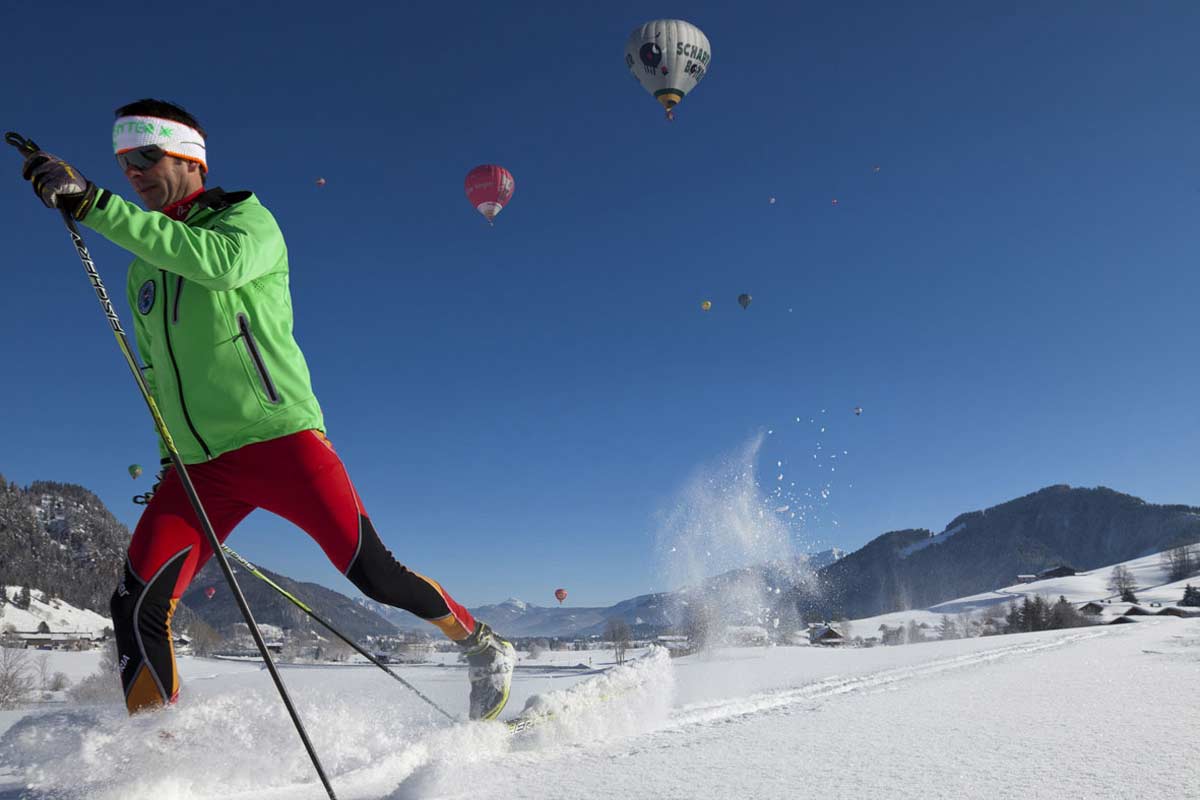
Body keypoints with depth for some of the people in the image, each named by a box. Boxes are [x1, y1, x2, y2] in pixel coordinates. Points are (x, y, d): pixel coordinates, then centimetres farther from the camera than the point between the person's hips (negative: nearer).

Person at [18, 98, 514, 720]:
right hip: (198, 467, 6)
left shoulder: (247, 219, 3)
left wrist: (91, 204, -23)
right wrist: (169, 457, 20)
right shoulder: (142, 271, 20)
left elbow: (221, 262, -22)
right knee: (136, 604, -9)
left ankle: (479, 645, 10)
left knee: (373, 574, -12)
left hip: (280, 438, -6)